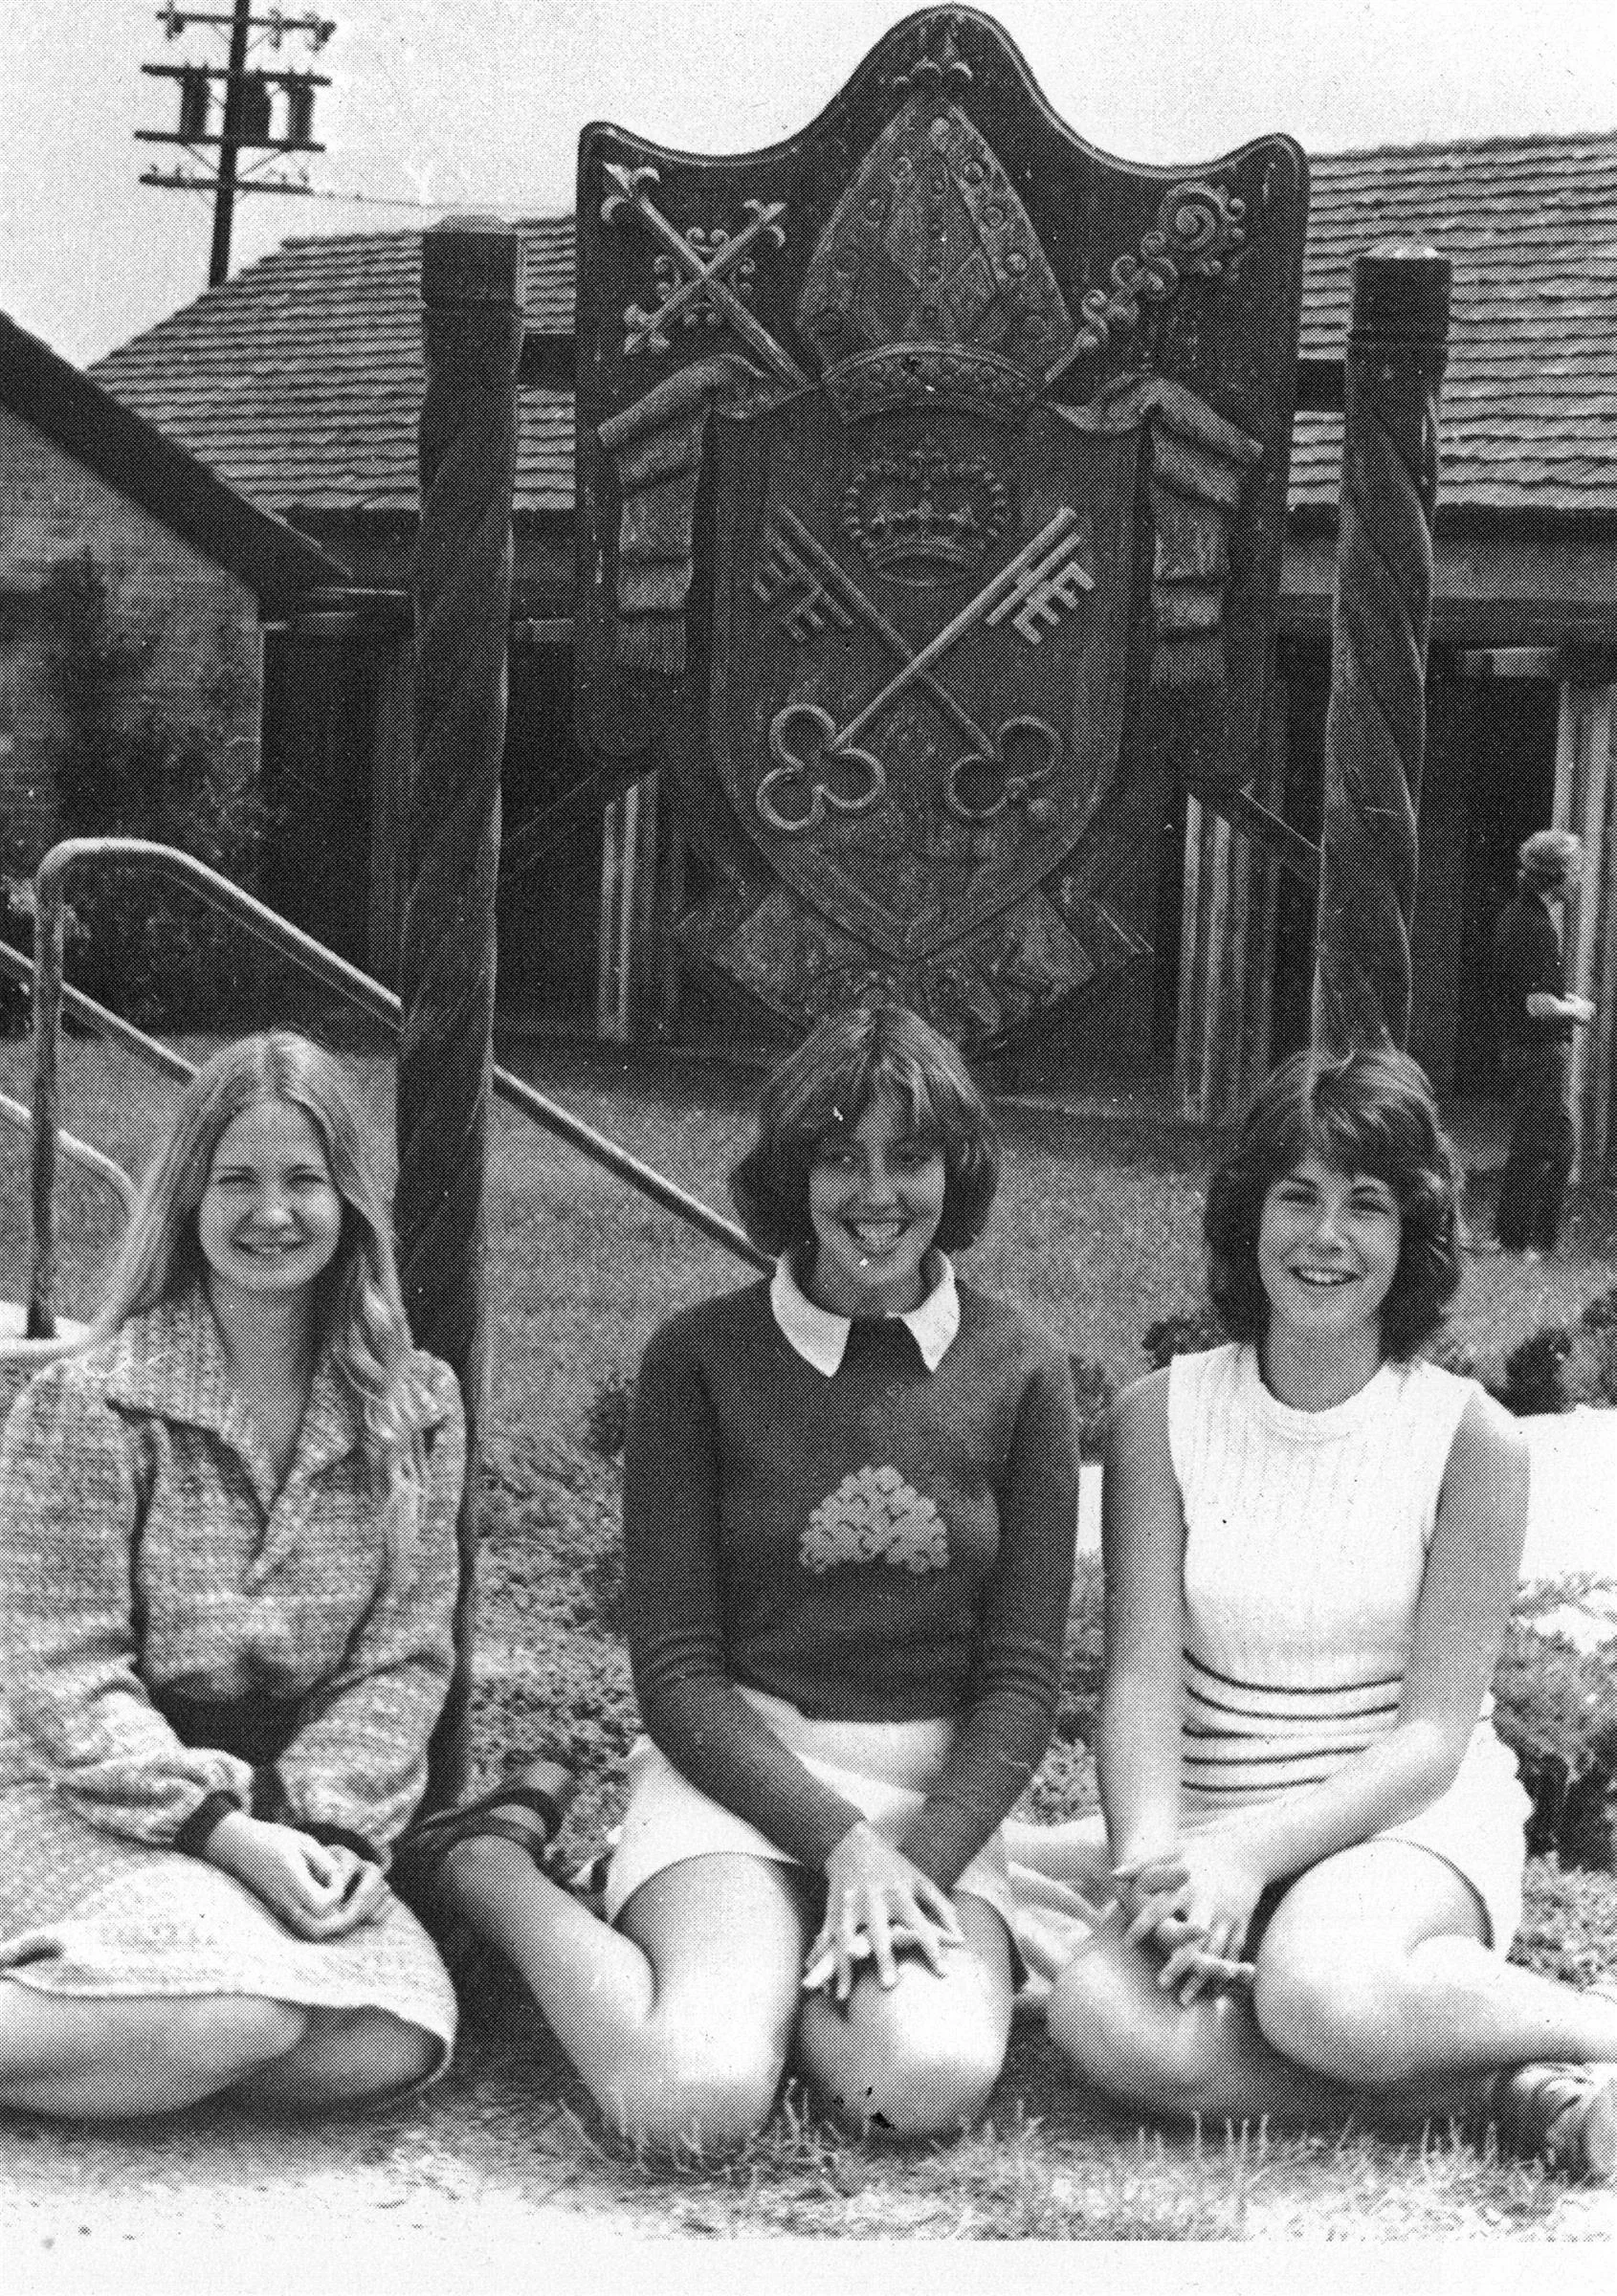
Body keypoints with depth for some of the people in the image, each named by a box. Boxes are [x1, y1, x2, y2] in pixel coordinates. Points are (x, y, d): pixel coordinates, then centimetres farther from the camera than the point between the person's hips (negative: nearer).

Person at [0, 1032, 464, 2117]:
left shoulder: (415, 1408, 4)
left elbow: (406, 1655, 2)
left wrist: (331, 1825, -14)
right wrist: (219, 1829, -21)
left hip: (305, 1810, 5)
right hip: (90, 1799, -4)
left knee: (392, 2044, -23)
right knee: (242, 2012, -33)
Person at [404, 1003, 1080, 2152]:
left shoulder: (1021, 1375, 4)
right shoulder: (701, 1359, 0)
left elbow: (1022, 1678, 3)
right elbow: (676, 1667, -3)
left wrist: (921, 1856, -14)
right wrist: (838, 1841, -15)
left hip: (941, 1798, 2)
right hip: (734, 1770, -2)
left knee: (934, 2081, -30)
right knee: (695, 2099, -29)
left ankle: (753, 1968, 3)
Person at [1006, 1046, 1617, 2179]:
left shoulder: (1472, 1438, -5)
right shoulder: (1161, 1416, 2)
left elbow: (1434, 1733, -7)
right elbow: (1142, 1677, -5)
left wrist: (1256, 1848, -23)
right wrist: (1153, 1860, -25)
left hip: (1411, 1826, -3)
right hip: (1212, 1832, 3)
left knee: (1323, 1990, -38)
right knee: (1107, 2020, -32)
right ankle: (1519, 2088, -20)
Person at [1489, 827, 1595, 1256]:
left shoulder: (1515, 915, 11)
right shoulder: (1536, 928, -21)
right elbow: (1539, 1005, -26)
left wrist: (1566, 1003, 15)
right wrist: (1575, 1011, -8)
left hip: (1521, 1047, 10)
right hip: (1540, 1051, -10)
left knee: (1560, 1142, 17)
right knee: (1533, 1149, -2)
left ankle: (1541, 1237, 22)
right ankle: (1513, 1240, 5)